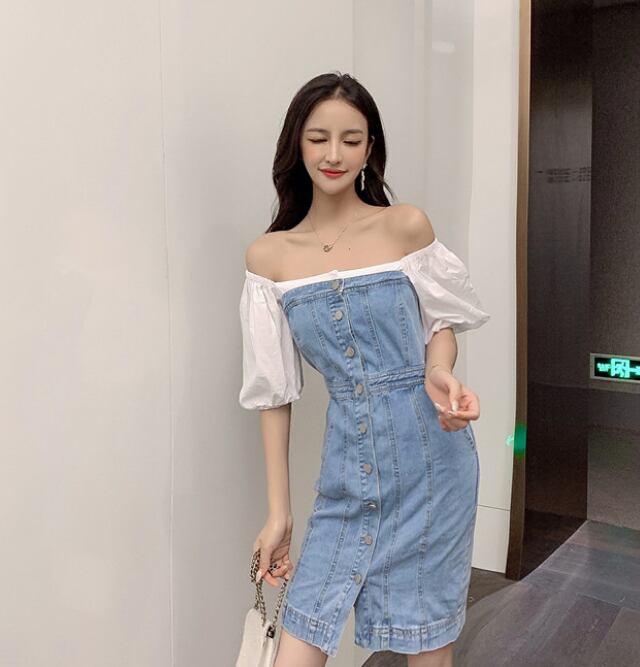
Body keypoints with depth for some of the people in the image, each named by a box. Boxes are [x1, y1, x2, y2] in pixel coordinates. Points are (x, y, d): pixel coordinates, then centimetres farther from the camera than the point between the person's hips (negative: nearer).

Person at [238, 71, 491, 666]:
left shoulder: (406, 226, -3)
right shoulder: (268, 255, 0)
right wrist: (278, 511, 3)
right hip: (348, 467, 1)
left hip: (429, 452, -1)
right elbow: (273, 390, 2)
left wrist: (439, 373, -14)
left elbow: (440, 322, 10)